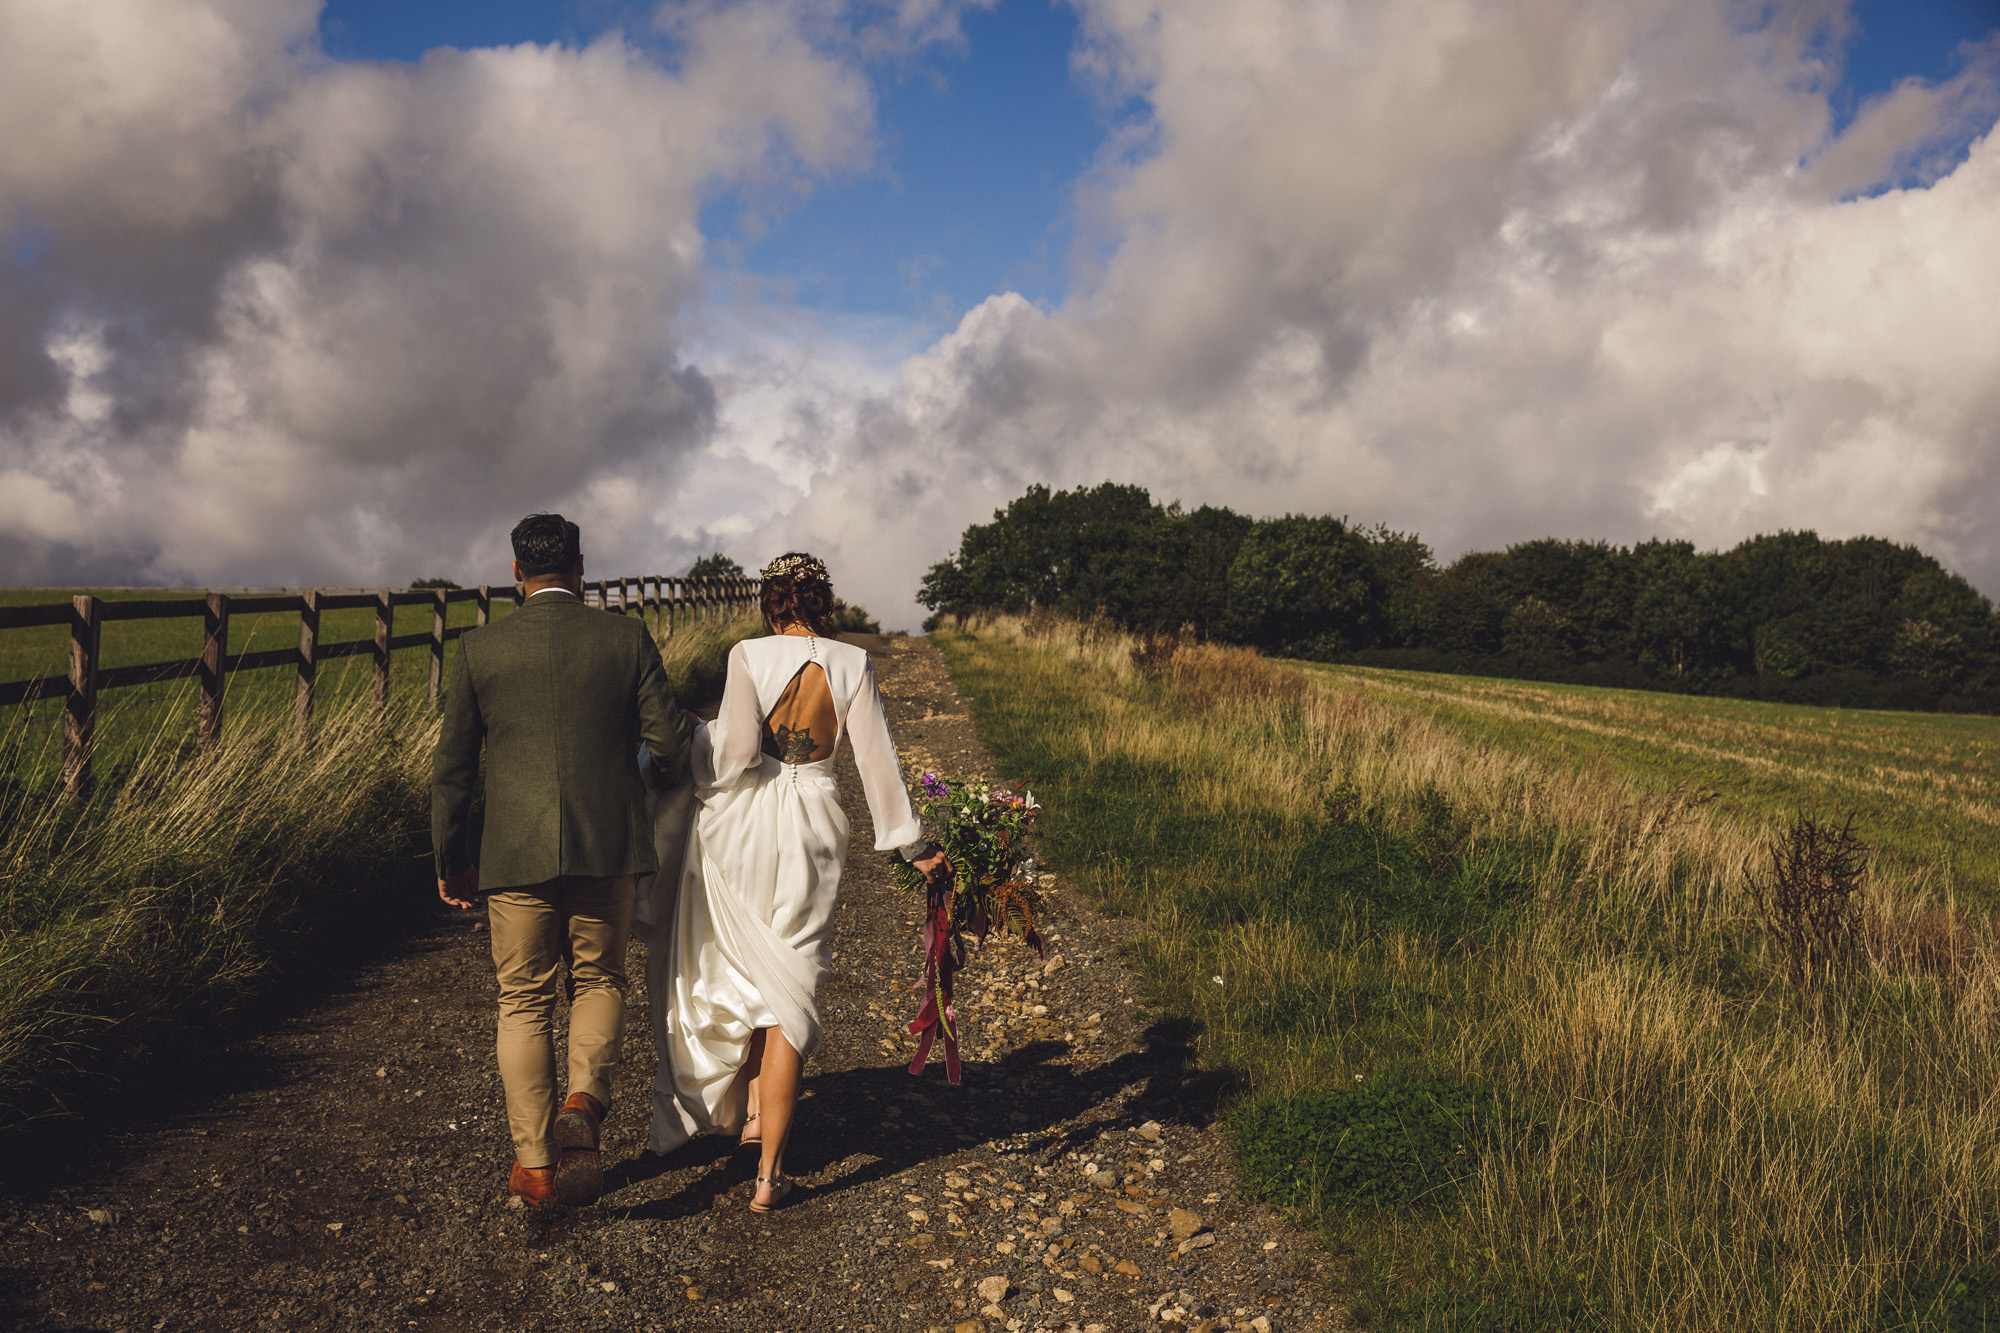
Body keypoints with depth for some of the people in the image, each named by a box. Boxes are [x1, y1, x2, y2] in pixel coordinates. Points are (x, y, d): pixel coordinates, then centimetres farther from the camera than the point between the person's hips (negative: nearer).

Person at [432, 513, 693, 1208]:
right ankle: (583, 1104, -6)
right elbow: (669, 737, -2)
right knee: (599, 981, 18)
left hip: (515, 852, 0)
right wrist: (667, 784, 21)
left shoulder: (479, 649, 0)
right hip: (606, 843, 0)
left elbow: (452, 767, 3)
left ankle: (536, 1164, 17)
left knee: (524, 1004, 12)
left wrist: (451, 860, 14)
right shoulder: (627, 638, -2)